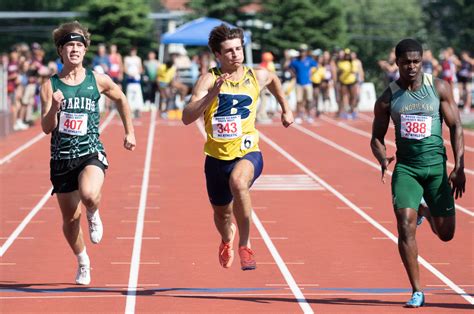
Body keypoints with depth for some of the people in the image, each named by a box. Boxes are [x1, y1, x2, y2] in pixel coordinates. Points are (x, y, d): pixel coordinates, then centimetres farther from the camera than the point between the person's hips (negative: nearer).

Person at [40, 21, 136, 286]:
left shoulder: (98, 80, 0)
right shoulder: (50, 86, -2)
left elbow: (121, 99, 20)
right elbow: (47, 128, -7)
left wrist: (130, 132, 20)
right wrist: (54, 107, -27)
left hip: (91, 153, -1)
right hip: (61, 158, 2)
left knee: (89, 195, -33)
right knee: (70, 218, 7)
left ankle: (94, 215, 4)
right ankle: (83, 263, 32)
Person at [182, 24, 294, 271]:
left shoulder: (257, 77, 1)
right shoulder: (209, 80, -8)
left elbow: (274, 80, 28)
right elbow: (187, 118, -19)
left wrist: (285, 109, 32)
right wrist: (212, 94, -29)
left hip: (247, 152, -1)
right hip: (217, 156, 1)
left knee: (238, 182, -37)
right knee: (222, 214, 18)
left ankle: (245, 244, -20)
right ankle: (227, 237, 59)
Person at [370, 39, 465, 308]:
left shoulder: (439, 88, -1)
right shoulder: (388, 98, 1)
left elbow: (456, 127, 1)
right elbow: (377, 137, 8)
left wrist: (459, 167, -7)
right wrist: (382, 159, -14)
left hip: (436, 166, 0)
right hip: (406, 167, 0)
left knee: (446, 233, 5)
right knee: (406, 226, -16)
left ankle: (426, 211, 42)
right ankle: (417, 292, -6)